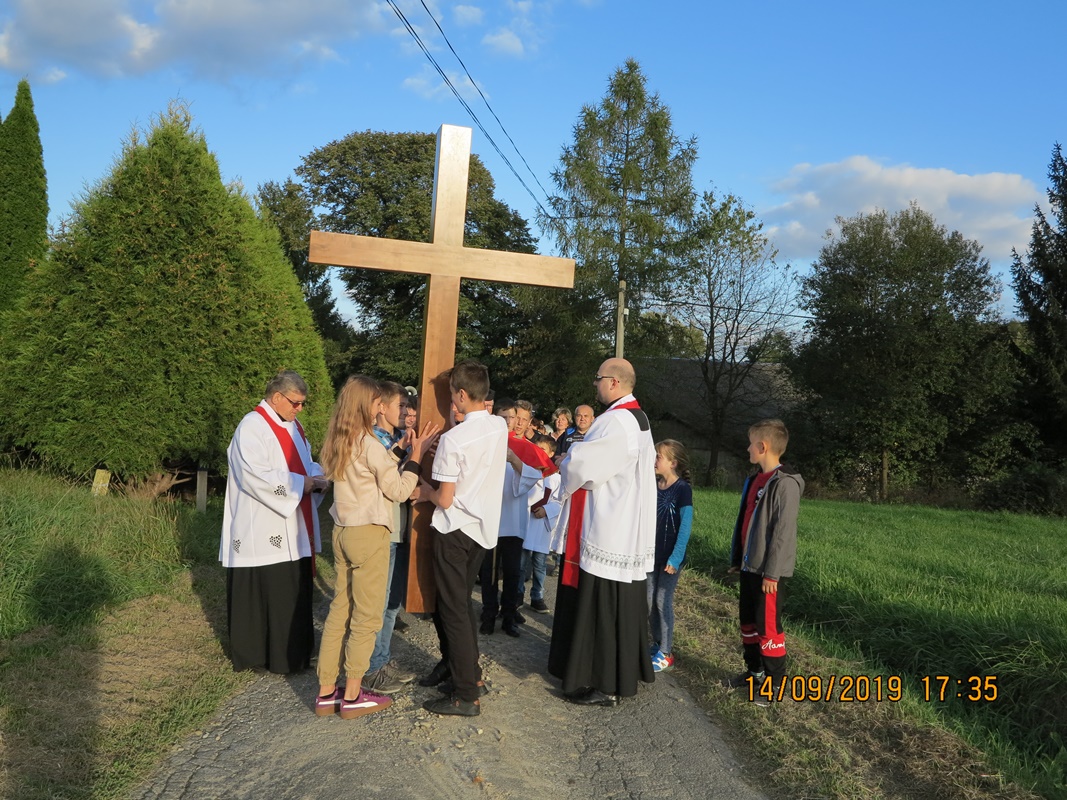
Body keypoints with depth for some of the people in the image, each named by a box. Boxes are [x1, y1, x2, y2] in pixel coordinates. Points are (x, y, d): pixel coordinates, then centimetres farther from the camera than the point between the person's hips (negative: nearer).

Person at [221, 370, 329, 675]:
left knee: (295, 591, 12)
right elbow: (256, 475, -23)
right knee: (261, 594, -2)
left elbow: (304, 464, 23)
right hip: (262, 533, -9)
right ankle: (254, 655, 10)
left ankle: (294, 654, 21)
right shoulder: (252, 427, -14)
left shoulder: (291, 426, 15)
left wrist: (317, 477, 0)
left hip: (292, 530, 9)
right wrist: (301, 483, -19)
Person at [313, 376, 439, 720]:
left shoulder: (337, 443, 7)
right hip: (368, 534, -8)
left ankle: (326, 692, 17)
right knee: (366, 615, 2)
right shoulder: (370, 444, -17)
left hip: (342, 532, 8)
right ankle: (353, 696, 10)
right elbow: (398, 490, -10)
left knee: (339, 610, 12)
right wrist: (416, 454, -4)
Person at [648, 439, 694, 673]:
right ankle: (657, 644, 25)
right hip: (652, 553, 6)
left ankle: (666, 654, 10)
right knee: (650, 600, 10)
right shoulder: (653, 485, 5)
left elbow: (685, 526, -15)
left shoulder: (683, 489, -13)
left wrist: (675, 558, -18)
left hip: (670, 556, -6)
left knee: (663, 601, -1)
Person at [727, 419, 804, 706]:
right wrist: (736, 559, 16)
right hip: (749, 566, 9)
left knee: (768, 626, -2)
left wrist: (772, 573, -21)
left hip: (769, 571, -9)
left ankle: (775, 683, 11)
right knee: (748, 621, 17)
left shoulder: (785, 484, -17)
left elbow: (783, 532, -20)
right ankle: (754, 672, 31)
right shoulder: (754, 480, 11)